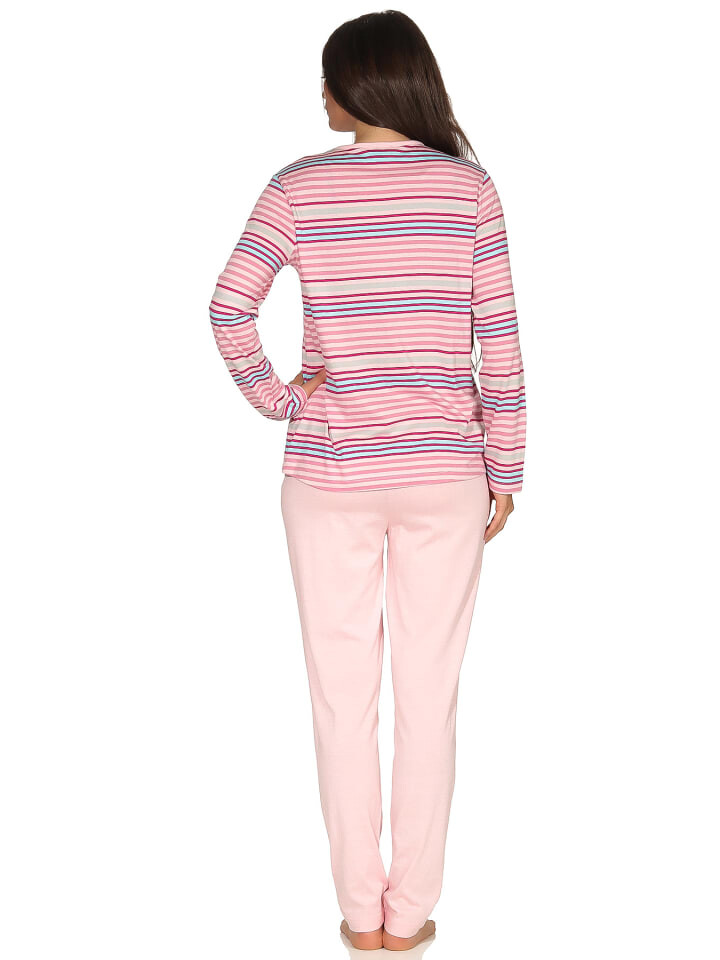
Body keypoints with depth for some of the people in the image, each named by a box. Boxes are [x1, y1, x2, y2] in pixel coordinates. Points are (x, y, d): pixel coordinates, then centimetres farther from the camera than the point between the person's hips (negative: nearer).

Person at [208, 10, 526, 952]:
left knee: (343, 695, 10)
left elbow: (229, 308, -12)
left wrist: (272, 396, 3)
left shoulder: (299, 186, -2)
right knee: (429, 695, 9)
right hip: (443, 474, 1)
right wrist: (505, 469, 5)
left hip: (329, 474, 0)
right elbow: (499, 339, -2)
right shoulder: (469, 186, -1)